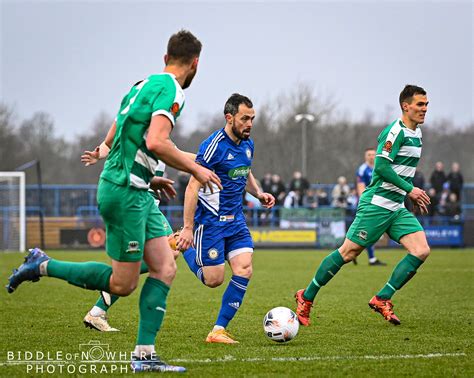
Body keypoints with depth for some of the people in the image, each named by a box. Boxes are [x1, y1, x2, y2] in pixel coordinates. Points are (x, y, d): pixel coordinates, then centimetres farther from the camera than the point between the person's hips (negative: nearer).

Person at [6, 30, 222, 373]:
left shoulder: (144, 85, 15)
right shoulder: (171, 90, -13)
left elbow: (110, 141, 21)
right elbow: (156, 142, -27)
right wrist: (195, 169, -15)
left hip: (137, 193, 10)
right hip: (125, 192, -10)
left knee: (165, 269, 4)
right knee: (122, 284, -1)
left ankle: (145, 355, 3)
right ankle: (42, 266, 8)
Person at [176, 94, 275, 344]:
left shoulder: (247, 145, 7)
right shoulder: (214, 146, -18)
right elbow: (192, 187, -18)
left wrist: (259, 194, 6)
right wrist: (188, 228, -21)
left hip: (235, 219, 7)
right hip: (210, 220, -7)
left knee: (244, 269, -9)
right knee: (213, 280, -3)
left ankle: (218, 330, -3)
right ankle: (181, 246, 25)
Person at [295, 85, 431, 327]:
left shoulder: (416, 134, 16)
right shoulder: (396, 131, -13)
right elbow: (381, 165, -22)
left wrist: (412, 194, 19)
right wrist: (410, 189, -19)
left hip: (397, 207, 9)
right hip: (376, 204, -9)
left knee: (421, 251, -8)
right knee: (348, 252, -5)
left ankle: (382, 299, -3)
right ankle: (307, 297, 9)